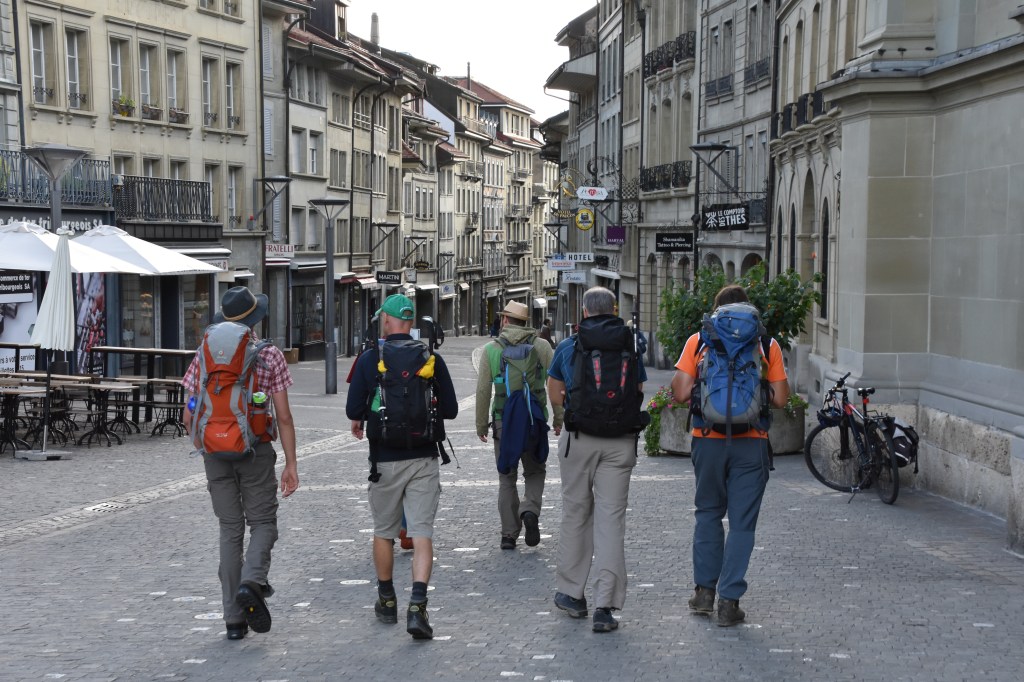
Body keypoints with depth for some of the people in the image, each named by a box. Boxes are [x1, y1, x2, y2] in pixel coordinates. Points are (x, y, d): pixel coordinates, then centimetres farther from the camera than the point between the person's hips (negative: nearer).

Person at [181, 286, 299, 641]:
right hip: (256, 451, -3)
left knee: (230, 531, 9)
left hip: (217, 453, 3)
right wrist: (291, 464, -1)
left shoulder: (205, 354, 2)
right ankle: (252, 583, -18)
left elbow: (190, 416, 3)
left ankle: (235, 618, 10)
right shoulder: (270, 355, -4)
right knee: (263, 522, 10)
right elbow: (283, 417, -6)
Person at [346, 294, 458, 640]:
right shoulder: (431, 359, -1)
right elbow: (450, 410, 2)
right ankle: (417, 607, -15)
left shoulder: (369, 359, -6)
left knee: (383, 532, 16)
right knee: (422, 533, -1)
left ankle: (387, 602, 29)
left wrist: (362, 418, 14)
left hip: (385, 461, 0)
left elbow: (354, 410, -9)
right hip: (424, 459, 0)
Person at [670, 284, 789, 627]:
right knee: (742, 522, 5)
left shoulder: (698, 341, -1)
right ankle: (729, 601, 3)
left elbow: (681, 393, -6)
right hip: (751, 442, -1)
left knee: (708, 512, 19)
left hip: (709, 440, 1)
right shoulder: (766, 344, 1)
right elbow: (780, 399, -1)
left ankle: (704, 590, 19)